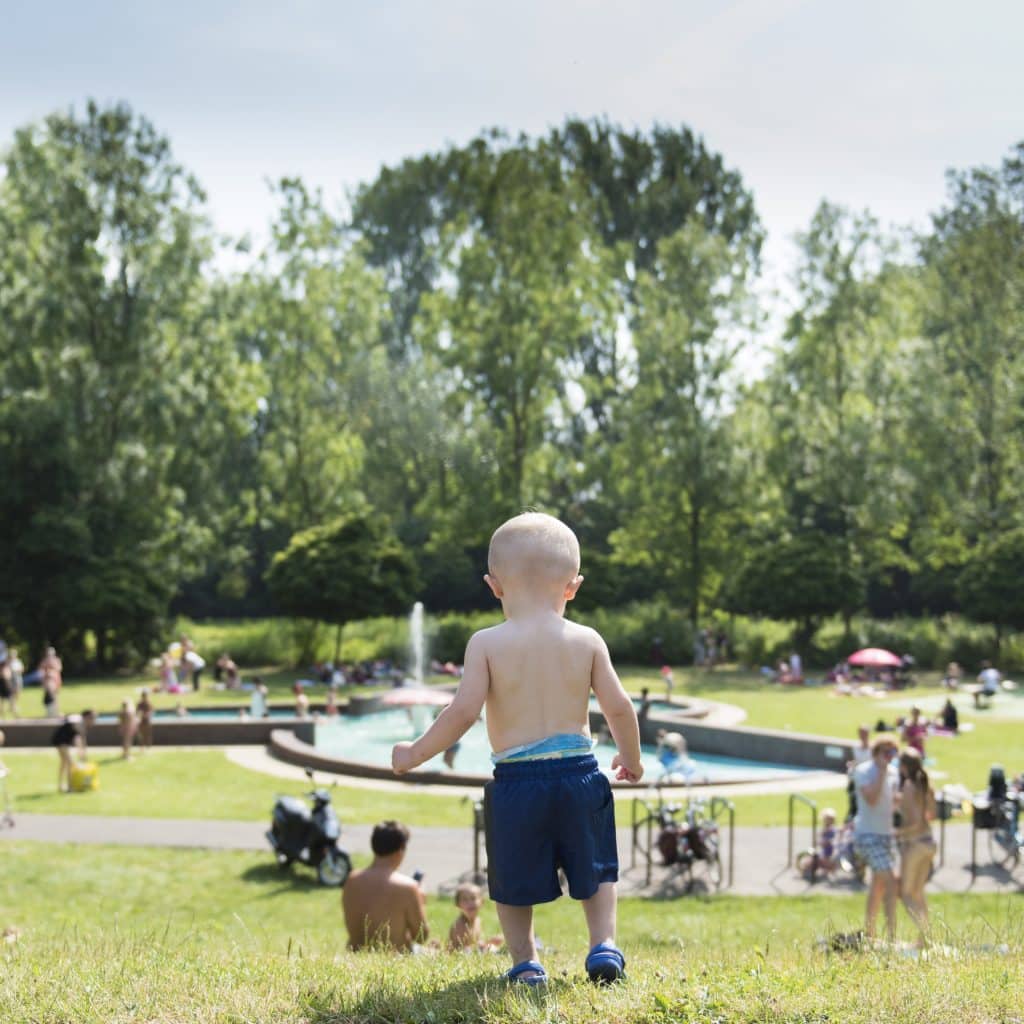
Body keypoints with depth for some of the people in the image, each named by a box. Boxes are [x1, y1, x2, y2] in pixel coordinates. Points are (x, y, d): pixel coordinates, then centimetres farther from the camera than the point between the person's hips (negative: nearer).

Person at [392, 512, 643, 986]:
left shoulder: (486, 643, -7)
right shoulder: (586, 641, 0)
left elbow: (462, 713, -13)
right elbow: (618, 707, 1)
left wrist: (415, 754, 1)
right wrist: (631, 757, 19)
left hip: (515, 782, -2)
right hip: (579, 774, 2)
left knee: (514, 880, 16)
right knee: (595, 868, 21)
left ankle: (525, 962, 18)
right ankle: (604, 944, 11)